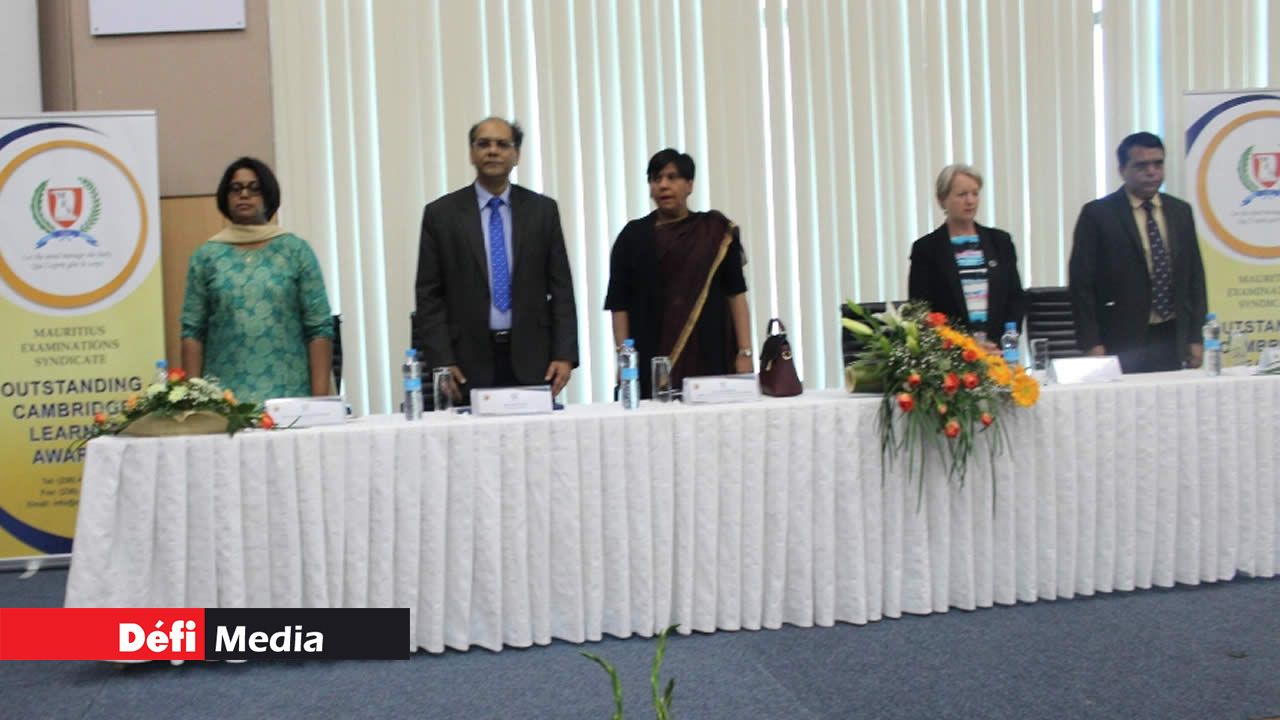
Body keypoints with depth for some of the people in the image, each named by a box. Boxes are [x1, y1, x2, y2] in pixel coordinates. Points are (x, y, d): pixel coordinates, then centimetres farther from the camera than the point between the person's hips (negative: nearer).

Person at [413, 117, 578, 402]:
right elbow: (429, 296, 3)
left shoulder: (542, 210, 8)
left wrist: (565, 355, -2)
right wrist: (440, 362, -6)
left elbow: (561, 288, 6)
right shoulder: (441, 214, 4)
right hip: (470, 363, -1)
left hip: (531, 361, 1)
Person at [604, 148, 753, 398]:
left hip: (710, 357, 1)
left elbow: (736, 293, 4)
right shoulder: (633, 235, 6)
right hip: (653, 363, 0)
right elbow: (619, 304, 3)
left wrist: (744, 352, -3)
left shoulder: (715, 232, 7)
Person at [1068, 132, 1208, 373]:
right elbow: (1081, 282, -6)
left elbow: (1194, 276, 14)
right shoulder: (1097, 214, -4)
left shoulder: (1181, 211, 11)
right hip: (1121, 343, -4)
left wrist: (1195, 337, 9)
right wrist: (1091, 344, -10)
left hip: (1173, 341, 4)